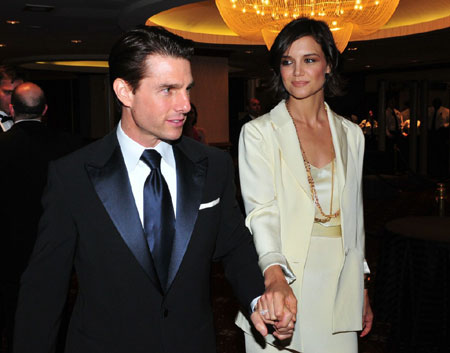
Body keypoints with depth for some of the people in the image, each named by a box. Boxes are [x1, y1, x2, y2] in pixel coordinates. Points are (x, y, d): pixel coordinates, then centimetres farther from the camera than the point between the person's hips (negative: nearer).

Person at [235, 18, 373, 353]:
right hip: (281, 287, -3)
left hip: (340, 285, 4)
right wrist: (275, 275, -34)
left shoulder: (351, 134, 8)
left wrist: (362, 289, 13)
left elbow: (354, 216, 14)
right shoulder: (259, 133, -5)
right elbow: (261, 210, -18)